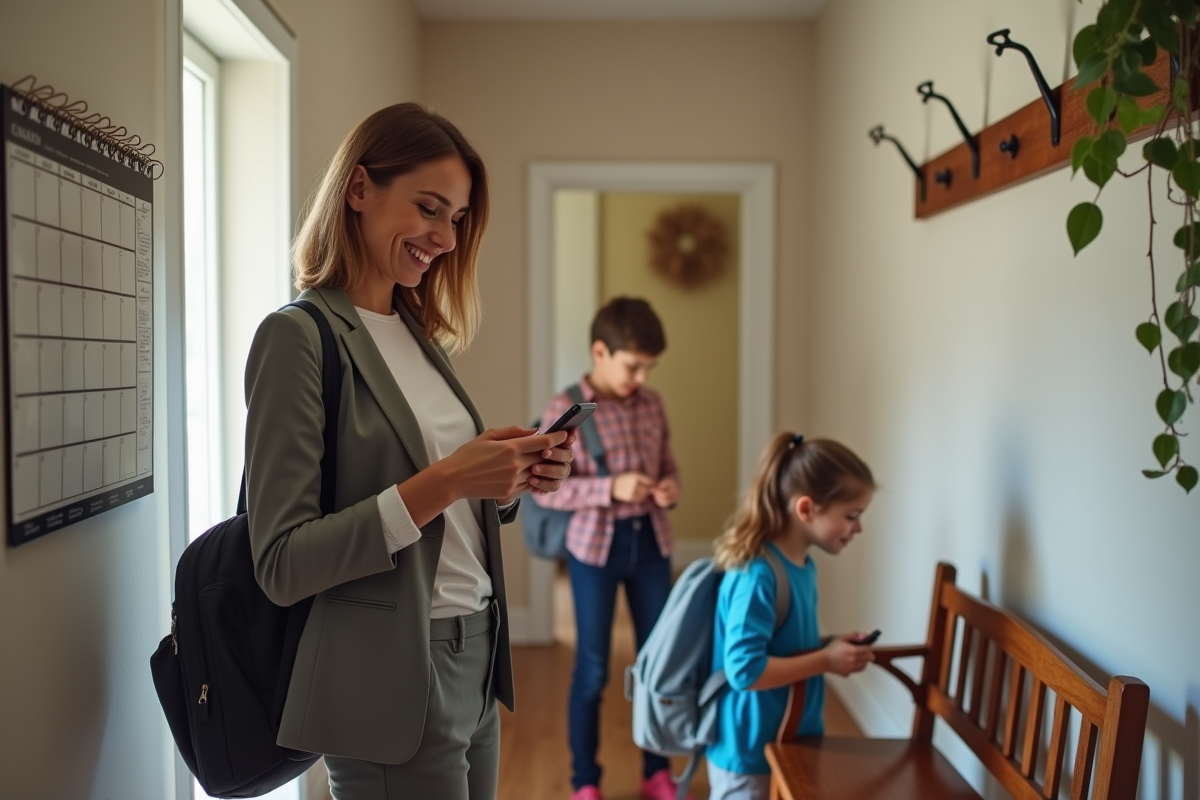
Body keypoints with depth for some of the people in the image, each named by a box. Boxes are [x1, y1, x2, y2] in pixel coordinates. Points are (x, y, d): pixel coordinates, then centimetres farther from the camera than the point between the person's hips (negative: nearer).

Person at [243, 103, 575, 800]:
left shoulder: (419, 335, 9)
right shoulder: (301, 335, -13)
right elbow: (281, 565, -17)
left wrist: (512, 481, -4)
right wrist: (443, 482, -23)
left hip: (476, 663, 8)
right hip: (392, 686, -7)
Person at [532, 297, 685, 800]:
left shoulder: (652, 405, 4)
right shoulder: (564, 411, -11)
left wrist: (671, 488, -10)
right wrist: (611, 488, -23)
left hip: (650, 542, 5)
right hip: (595, 546, -4)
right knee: (592, 668, 5)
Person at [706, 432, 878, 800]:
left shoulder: (803, 565, 3)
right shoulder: (756, 574, -25)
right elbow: (745, 669, -29)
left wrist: (830, 646, -1)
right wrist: (825, 660, -22)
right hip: (750, 753, -9)